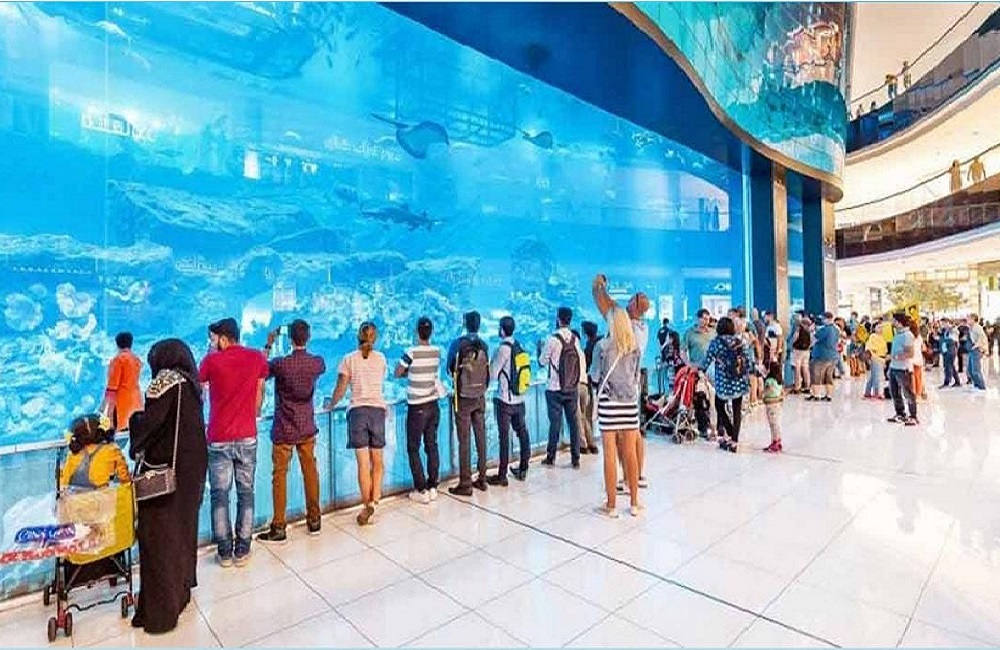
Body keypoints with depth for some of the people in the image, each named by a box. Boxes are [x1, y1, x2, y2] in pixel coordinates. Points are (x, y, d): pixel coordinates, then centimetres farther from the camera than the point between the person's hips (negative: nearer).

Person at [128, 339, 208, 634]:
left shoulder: (166, 378, -11)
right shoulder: (190, 382, 10)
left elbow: (150, 421, -18)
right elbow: (179, 424, 10)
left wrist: (134, 418, 2)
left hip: (166, 468, -8)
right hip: (192, 466, 8)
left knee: (159, 533, 1)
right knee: (182, 525, 19)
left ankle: (161, 609, 9)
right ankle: (181, 590, 34)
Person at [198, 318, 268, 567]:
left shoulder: (212, 360, -6)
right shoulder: (257, 358, -1)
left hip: (219, 439, -1)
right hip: (247, 437, 1)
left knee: (220, 495, 9)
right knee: (246, 493, 9)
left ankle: (225, 552, 15)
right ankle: (242, 550, 15)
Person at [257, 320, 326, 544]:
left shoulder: (280, 364, -18)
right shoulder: (317, 363, -7)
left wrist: (268, 345, 9)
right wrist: (302, 349, 21)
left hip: (283, 430, -3)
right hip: (307, 428, 4)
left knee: (279, 476, 6)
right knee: (310, 472, 12)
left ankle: (278, 528, 13)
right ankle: (314, 521, 23)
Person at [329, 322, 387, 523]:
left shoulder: (349, 359, 2)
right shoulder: (381, 358, 7)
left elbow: (340, 389, 0)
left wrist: (331, 405, 16)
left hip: (357, 410, -1)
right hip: (378, 409, 1)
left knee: (363, 463, 1)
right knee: (377, 461, 11)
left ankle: (367, 507, 3)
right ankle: (374, 500, -4)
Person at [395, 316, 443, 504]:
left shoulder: (411, 352, -15)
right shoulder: (437, 351, 1)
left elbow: (397, 373, -4)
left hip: (417, 408, -5)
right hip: (434, 405, 5)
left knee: (413, 449, 5)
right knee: (432, 446, 12)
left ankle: (421, 491, 6)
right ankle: (433, 487, 17)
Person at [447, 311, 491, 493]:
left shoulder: (458, 344, -11)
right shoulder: (484, 346, 0)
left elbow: (450, 369, -1)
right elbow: (487, 372, 6)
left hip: (463, 398, -4)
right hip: (480, 398, 4)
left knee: (464, 441, 0)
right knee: (481, 438, 11)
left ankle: (465, 484, 5)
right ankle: (482, 479, 20)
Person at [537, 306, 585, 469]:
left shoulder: (553, 339, -11)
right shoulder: (575, 340, 3)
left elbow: (542, 362, -3)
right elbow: (581, 361, 6)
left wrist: (540, 348, 13)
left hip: (555, 389, -4)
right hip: (572, 388, 4)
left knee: (555, 422, 2)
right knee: (574, 422, 7)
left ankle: (550, 458, 12)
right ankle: (576, 459, 11)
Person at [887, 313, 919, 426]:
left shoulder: (907, 335, -16)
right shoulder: (897, 334, 11)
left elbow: (911, 354, -20)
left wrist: (896, 357, -17)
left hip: (903, 369, -9)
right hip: (893, 368, 9)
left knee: (908, 394, 0)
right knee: (895, 393, 16)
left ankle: (913, 417, 10)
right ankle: (900, 414, 27)